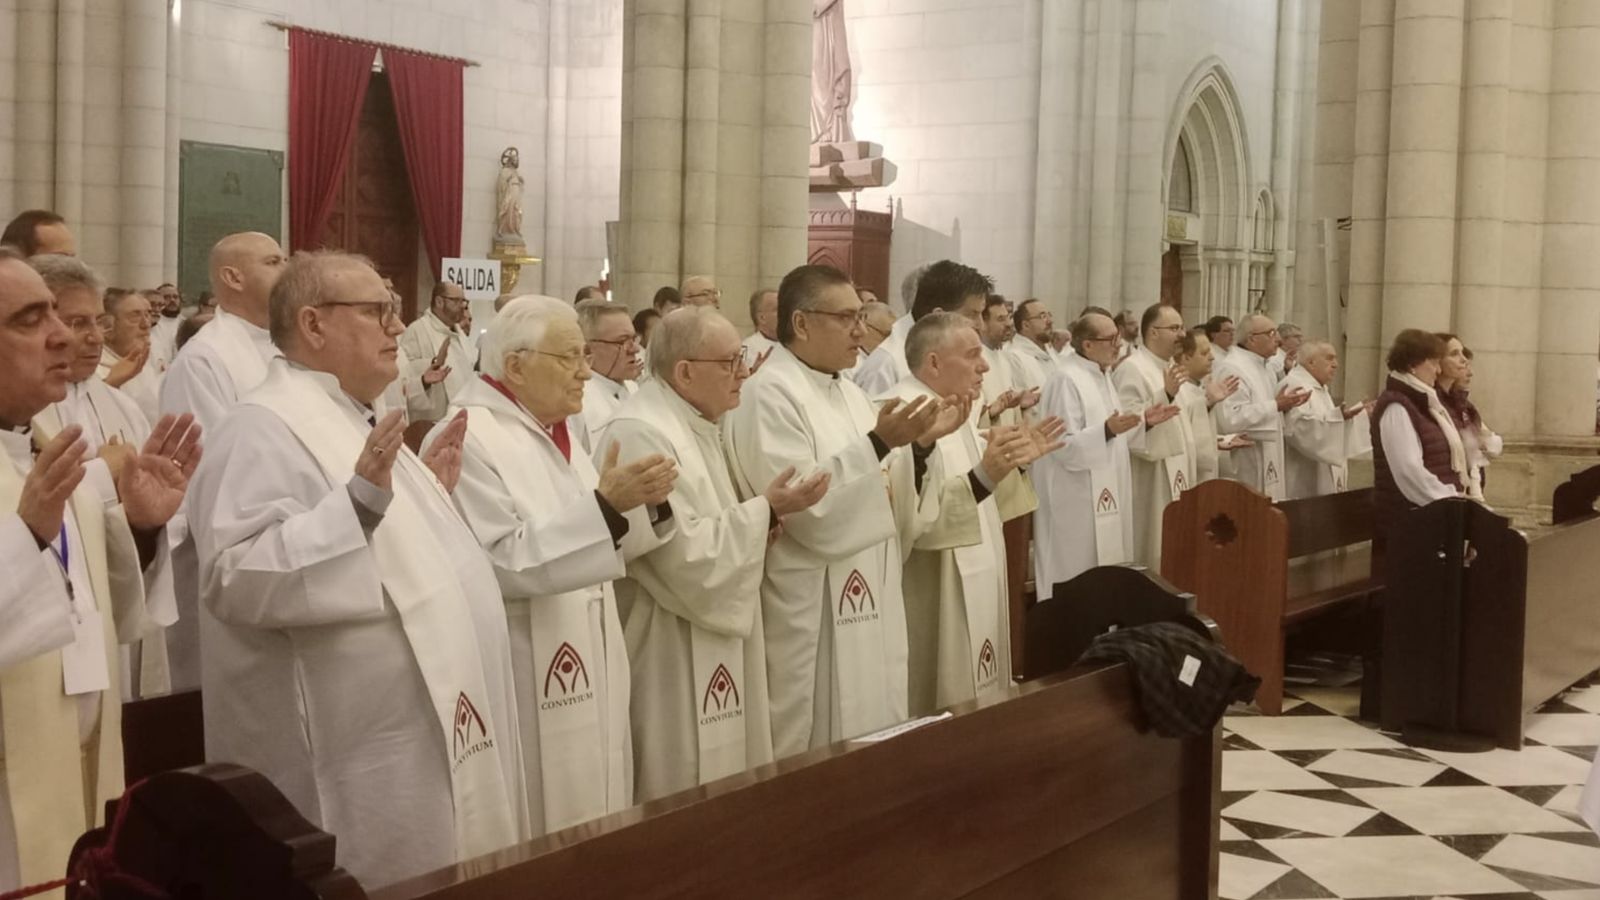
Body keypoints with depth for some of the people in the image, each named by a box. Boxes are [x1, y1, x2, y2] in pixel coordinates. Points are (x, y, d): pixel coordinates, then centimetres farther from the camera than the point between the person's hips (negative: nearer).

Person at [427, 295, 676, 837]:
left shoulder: (552, 435, 11)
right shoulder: (466, 440, -15)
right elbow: (500, 563, -23)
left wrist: (645, 504, -1)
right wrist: (603, 505, -29)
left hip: (584, 670, 9)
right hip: (526, 683, -8)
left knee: (590, 821, 15)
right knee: (539, 833, 0)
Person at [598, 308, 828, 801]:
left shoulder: (695, 425, 10)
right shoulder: (641, 434, -21)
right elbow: (685, 553, -24)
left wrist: (759, 518, 3)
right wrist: (764, 510, -17)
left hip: (708, 645, 10)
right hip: (668, 653, -10)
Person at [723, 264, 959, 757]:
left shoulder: (848, 393, 12)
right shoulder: (768, 394, -13)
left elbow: (892, 502, 13)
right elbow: (802, 503, -22)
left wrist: (922, 444, -3)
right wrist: (877, 444, -26)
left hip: (870, 603, 9)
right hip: (812, 615, -8)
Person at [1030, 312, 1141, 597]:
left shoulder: (1102, 375, 12)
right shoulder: (1066, 379, -18)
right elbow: (1065, 446, -22)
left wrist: (1143, 421, 10)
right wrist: (1106, 430, -34)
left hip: (1102, 492, 10)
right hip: (1075, 501, -9)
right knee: (1077, 575, -2)